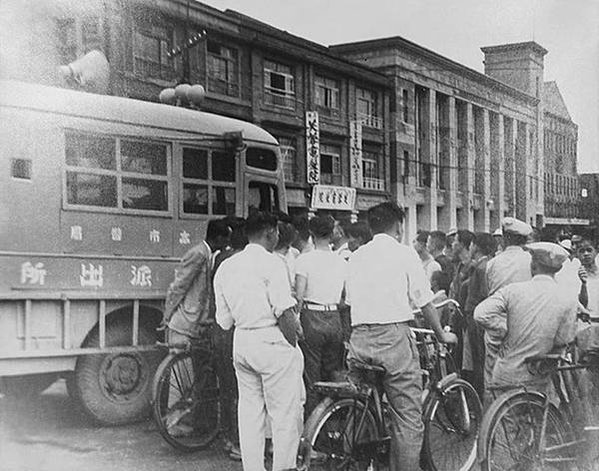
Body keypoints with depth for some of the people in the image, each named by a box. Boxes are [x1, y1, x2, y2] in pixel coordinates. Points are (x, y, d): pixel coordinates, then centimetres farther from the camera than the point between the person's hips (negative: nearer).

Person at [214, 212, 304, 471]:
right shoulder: (270, 263, -10)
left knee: (250, 412, 13)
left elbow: (224, 320, 13)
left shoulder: (226, 267, 12)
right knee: (286, 414, 1)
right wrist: (294, 344, -7)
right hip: (272, 343, -7)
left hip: (240, 343, 7)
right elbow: (284, 312, -15)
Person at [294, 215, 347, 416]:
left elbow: (299, 296, -11)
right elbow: (345, 298, 8)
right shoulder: (342, 262, 7)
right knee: (333, 377, 13)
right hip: (335, 320, 4)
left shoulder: (304, 259, -7)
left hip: (311, 318, -4)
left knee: (310, 380, 0)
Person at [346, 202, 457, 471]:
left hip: (359, 338, 5)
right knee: (408, 417, 1)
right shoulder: (405, 254, 1)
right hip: (393, 335, -5)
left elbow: (349, 302, 14)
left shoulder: (356, 257, 14)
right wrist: (441, 335, 16)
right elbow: (424, 302, 2)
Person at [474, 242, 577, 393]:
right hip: (537, 382, 1)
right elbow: (563, 341, -6)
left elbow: (482, 314, -18)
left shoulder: (512, 290, -8)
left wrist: (507, 331, -5)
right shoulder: (568, 301, -8)